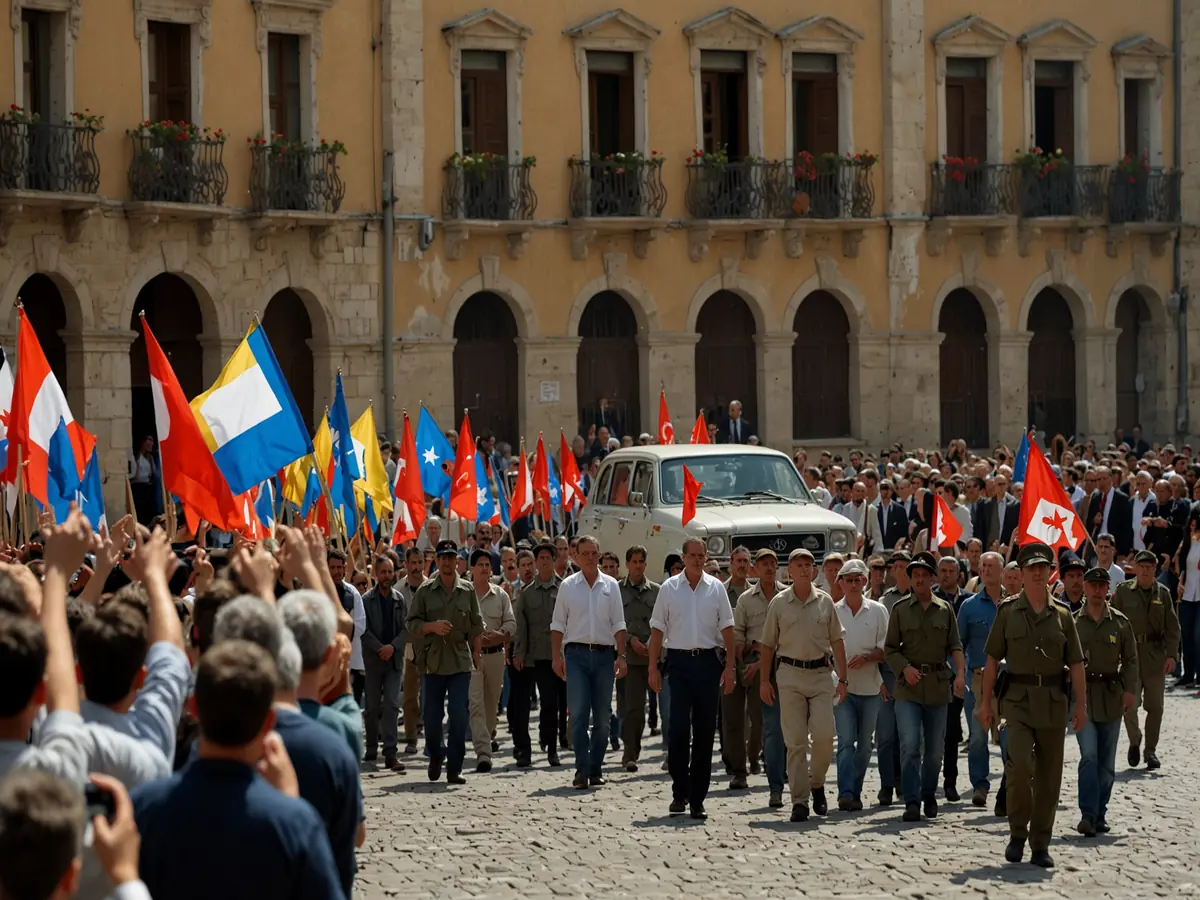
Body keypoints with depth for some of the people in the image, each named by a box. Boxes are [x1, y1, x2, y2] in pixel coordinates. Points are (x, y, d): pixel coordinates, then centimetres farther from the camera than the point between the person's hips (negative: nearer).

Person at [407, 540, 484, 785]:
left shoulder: (467, 590, 7)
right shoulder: (425, 591, 4)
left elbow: (476, 626, 11)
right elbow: (412, 623, 2)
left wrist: (476, 653, 7)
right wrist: (432, 626, -15)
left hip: (461, 661, 0)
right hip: (433, 661, 0)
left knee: (459, 714, -8)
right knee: (432, 714, 3)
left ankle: (454, 769, -2)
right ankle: (435, 754, 30)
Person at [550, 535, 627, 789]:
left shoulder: (610, 585, 7)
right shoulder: (568, 585, 5)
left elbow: (618, 625, 6)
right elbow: (558, 624, 6)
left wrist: (621, 656, -2)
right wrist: (557, 656, -1)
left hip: (604, 654, 2)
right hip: (576, 654, -2)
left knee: (603, 716, 5)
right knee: (578, 713, -10)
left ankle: (595, 770, 13)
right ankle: (581, 770, -10)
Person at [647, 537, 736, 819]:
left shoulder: (716, 588, 7)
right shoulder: (669, 588, 4)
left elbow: (727, 628, 7)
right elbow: (657, 629, 5)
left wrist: (729, 666, 0)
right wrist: (653, 667, -1)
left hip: (708, 661, 1)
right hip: (679, 661, -1)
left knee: (705, 731, 4)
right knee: (678, 728, -8)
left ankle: (697, 798, 9)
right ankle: (679, 792, 2)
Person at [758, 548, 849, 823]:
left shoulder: (825, 601, 5)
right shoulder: (779, 604, 3)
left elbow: (836, 641, 7)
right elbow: (768, 644, 9)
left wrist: (842, 678, 2)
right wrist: (764, 680, 6)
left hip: (820, 673, 1)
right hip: (790, 674, 0)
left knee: (824, 734, -11)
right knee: (795, 740, -3)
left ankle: (817, 782, 14)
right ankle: (799, 800, 1)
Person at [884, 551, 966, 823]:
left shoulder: (945, 609, 8)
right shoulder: (900, 609, 4)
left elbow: (955, 645, 6)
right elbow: (890, 648, 5)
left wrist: (960, 672, -11)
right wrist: (905, 667, -12)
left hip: (938, 685, 2)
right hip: (908, 686, -2)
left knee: (935, 748, 9)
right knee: (910, 745, -12)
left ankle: (928, 795, 27)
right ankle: (912, 802, -11)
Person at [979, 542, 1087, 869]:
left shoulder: (1062, 615, 8)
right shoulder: (1008, 612, 3)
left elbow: (1075, 663, 8)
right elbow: (992, 659, 4)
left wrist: (1081, 704, 1)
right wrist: (985, 701, 0)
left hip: (1053, 700, 2)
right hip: (1017, 697, -2)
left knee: (1049, 774, 4)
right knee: (1020, 763, -18)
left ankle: (1040, 845, 13)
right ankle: (1017, 832, 2)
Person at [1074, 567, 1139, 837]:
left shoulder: (1120, 622, 6)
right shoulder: (1073, 622, 2)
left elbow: (1130, 658, 7)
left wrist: (1129, 690, -3)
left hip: (1111, 695, 2)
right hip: (1082, 694, -2)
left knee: (1107, 762, 8)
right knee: (1089, 756, -14)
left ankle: (1099, 814, 18)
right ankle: (1087, 815, -14)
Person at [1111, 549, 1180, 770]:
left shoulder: (1163, 593, 7)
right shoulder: (1122, 591, 2)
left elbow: (1172, 627, 8)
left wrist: (1171, 655, -2)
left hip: (1155, 655, 2)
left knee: (1155, 706, 3)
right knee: (1130, 703, -10)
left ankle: (1151, 750, 16)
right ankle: (1134, 741, 15)